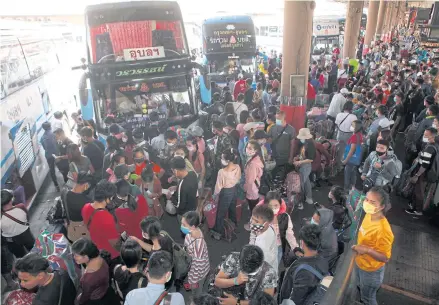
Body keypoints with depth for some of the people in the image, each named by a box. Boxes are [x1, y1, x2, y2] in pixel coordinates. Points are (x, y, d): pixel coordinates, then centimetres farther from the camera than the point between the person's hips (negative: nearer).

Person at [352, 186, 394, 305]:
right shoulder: (369, 214, -13)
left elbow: (385, 258, -27)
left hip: (371, 270, -7)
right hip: (360, 263, 7)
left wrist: (367, 250, -41)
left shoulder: (383, 230, -36)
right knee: (361, 288, 33)